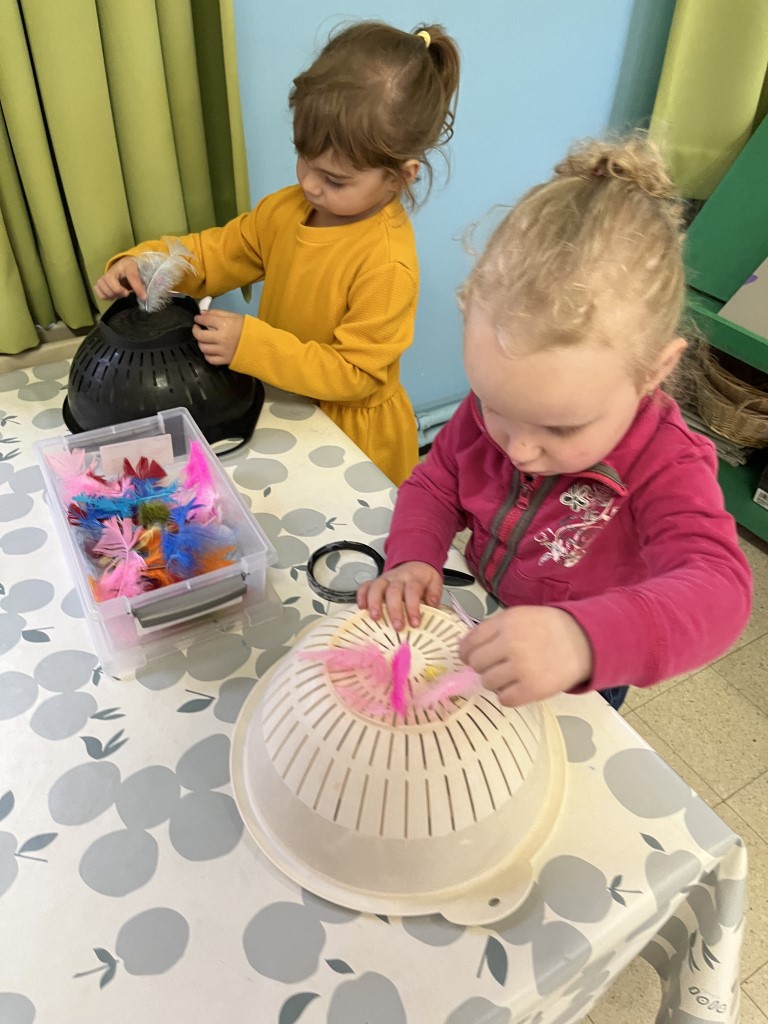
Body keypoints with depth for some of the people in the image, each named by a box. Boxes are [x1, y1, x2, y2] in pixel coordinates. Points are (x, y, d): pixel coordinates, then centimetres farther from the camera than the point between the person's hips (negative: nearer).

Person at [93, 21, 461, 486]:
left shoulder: (388, 265, -30)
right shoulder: (289, 208, -7)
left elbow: (354, 373, -28)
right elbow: (217, 252, 5)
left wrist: (249, 343, -34)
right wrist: (144, 262, -13)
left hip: (353, 439, -7)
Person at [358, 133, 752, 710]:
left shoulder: (666, 468, -33)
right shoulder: (494, 403, -19)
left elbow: (719, 589, -46)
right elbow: (435, 483, -7)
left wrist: (582, 639, -65)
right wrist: (413, 558, -29)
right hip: (478, 636, 4)